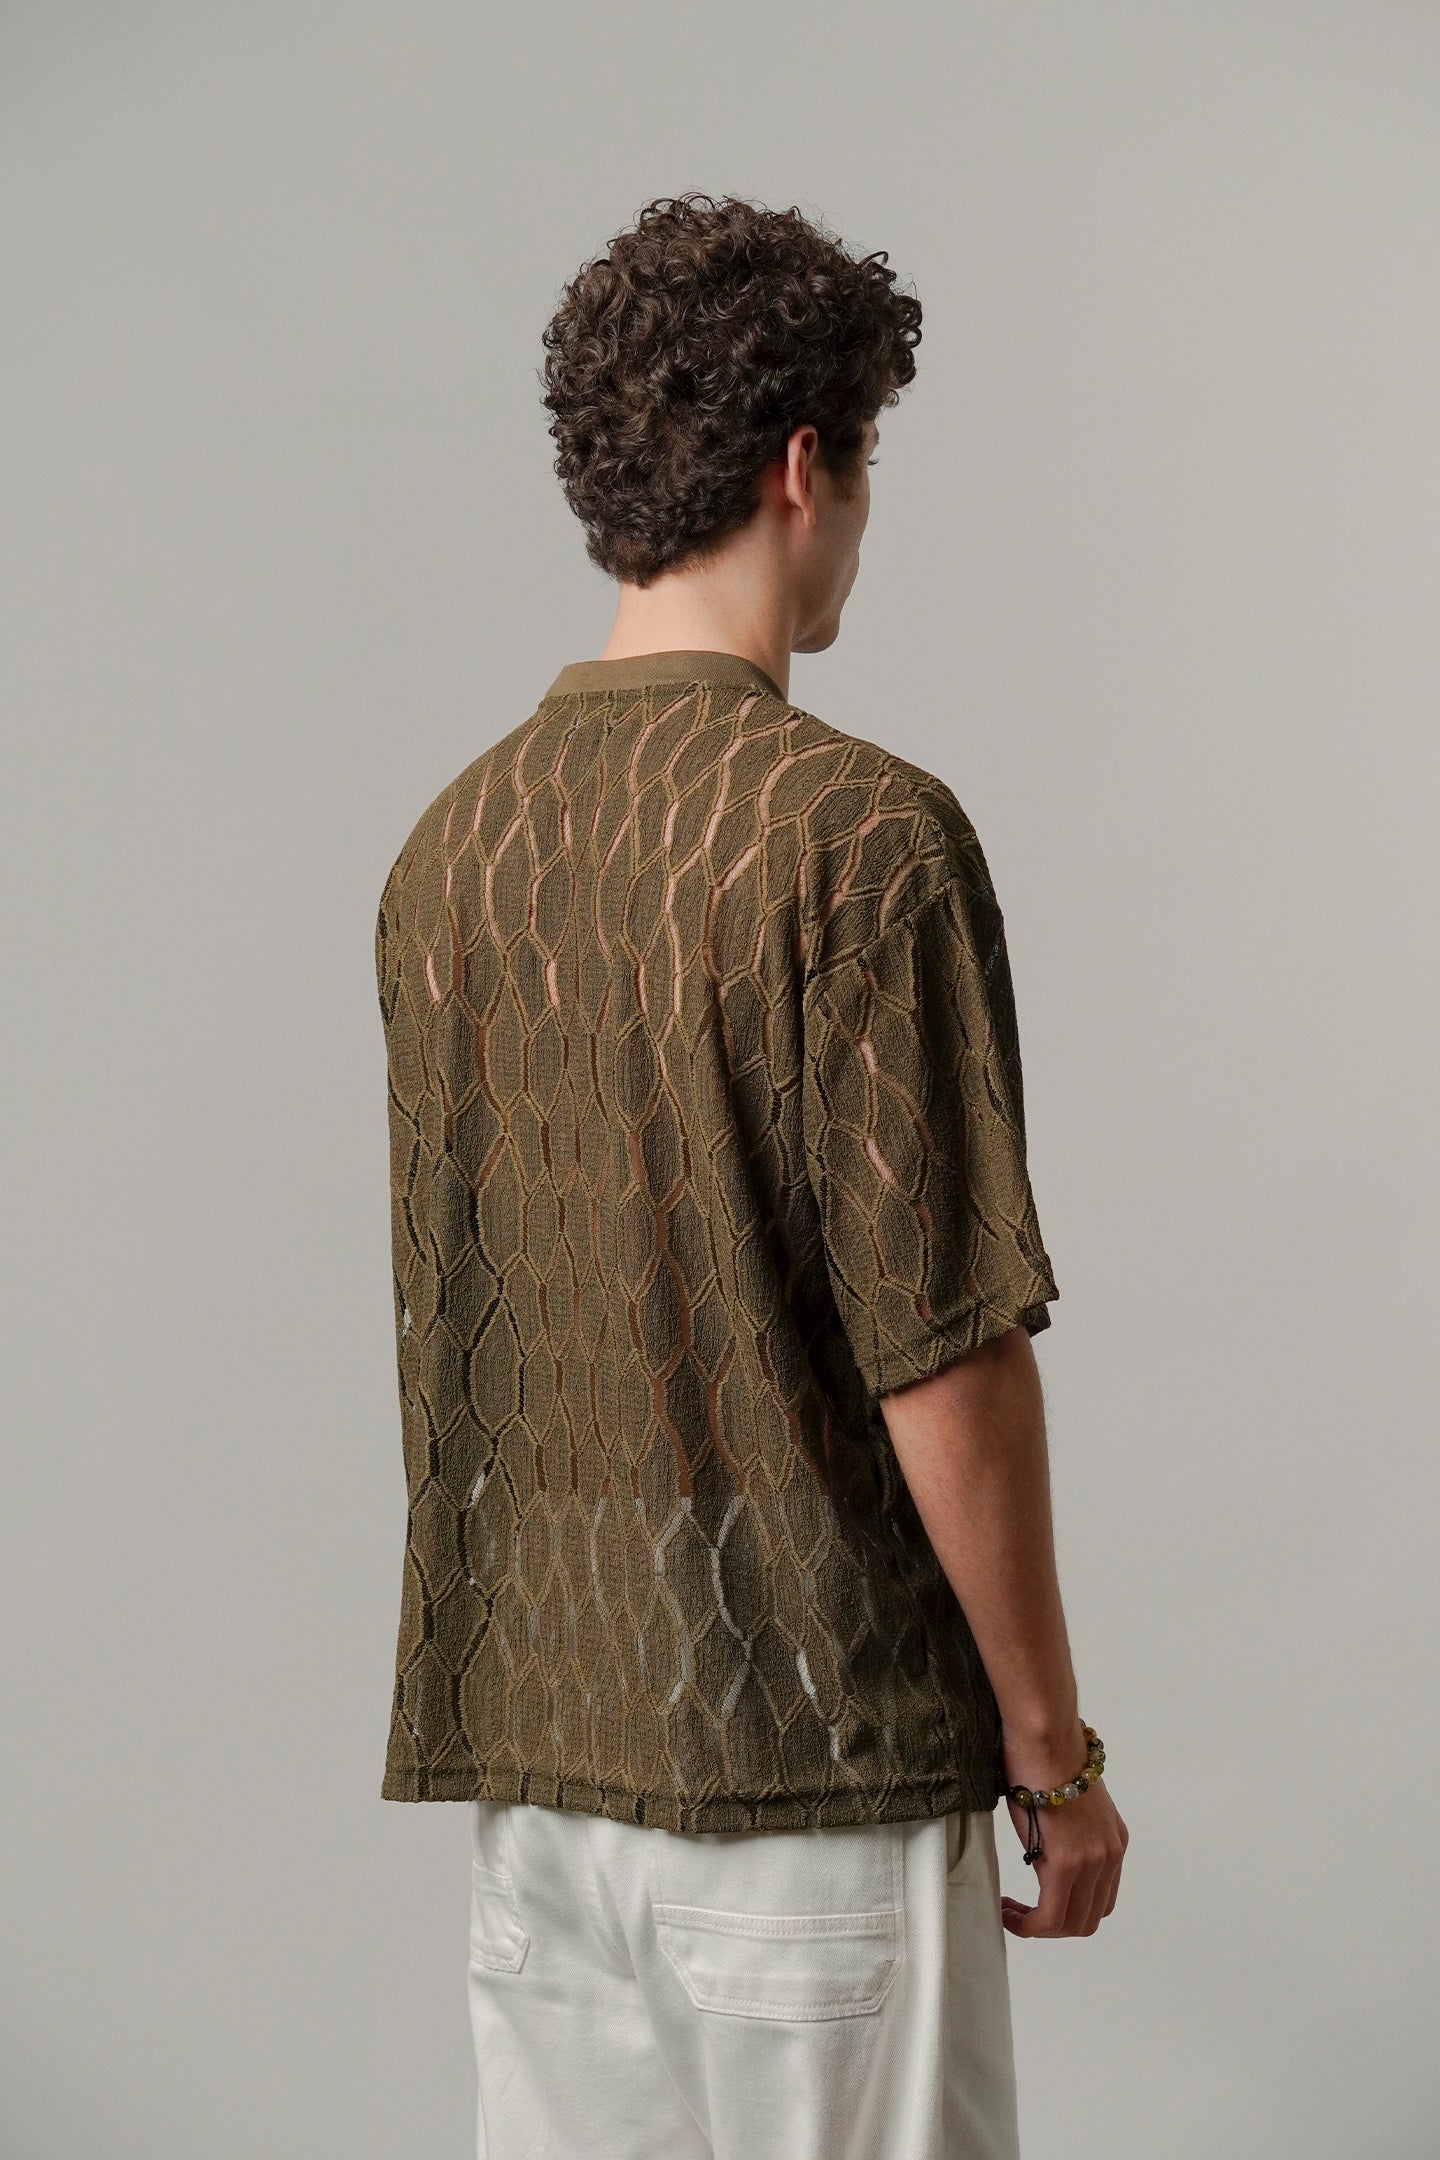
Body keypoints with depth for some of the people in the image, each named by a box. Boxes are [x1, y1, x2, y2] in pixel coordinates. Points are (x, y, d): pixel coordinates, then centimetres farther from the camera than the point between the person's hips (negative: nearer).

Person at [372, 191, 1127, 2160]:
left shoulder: (449, 843, 5)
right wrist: (1052, 1748, -6)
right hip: (811, 1744, -6)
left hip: (527, 1734, 7)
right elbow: (946, 1354, -17)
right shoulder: (862, 833, -16)